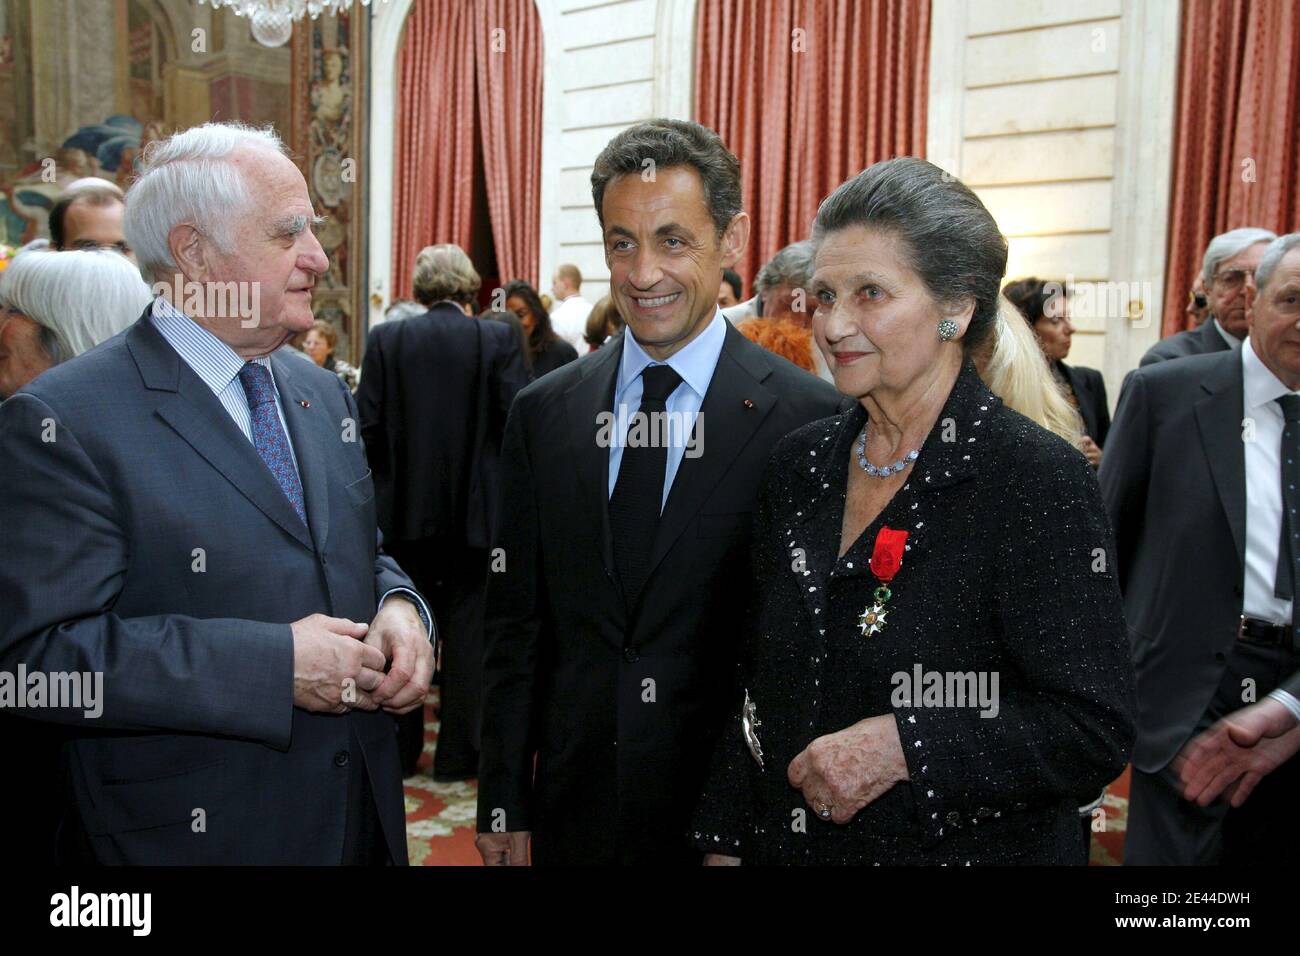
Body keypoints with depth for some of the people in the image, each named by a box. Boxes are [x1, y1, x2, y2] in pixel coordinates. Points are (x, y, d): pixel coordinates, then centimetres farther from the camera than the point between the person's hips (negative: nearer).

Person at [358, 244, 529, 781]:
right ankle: (457, 754, 14)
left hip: (404, 507, 2)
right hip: (475, 509, -1)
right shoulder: (498, 340, -6)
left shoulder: (385, 339, -2)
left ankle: (400, 750, 21)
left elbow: (368, 425, -5)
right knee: (467, 629, 8)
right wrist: (502, 481, 5)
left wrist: (388, 479, 9)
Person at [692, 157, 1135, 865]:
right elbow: (757, 680, 6)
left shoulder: (1036, 479, -17)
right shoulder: (799, 463, 0)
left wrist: (901, 744, -24)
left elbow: (1095, 732, -18)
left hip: (968, 847, -5)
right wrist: (725, 840, 3)